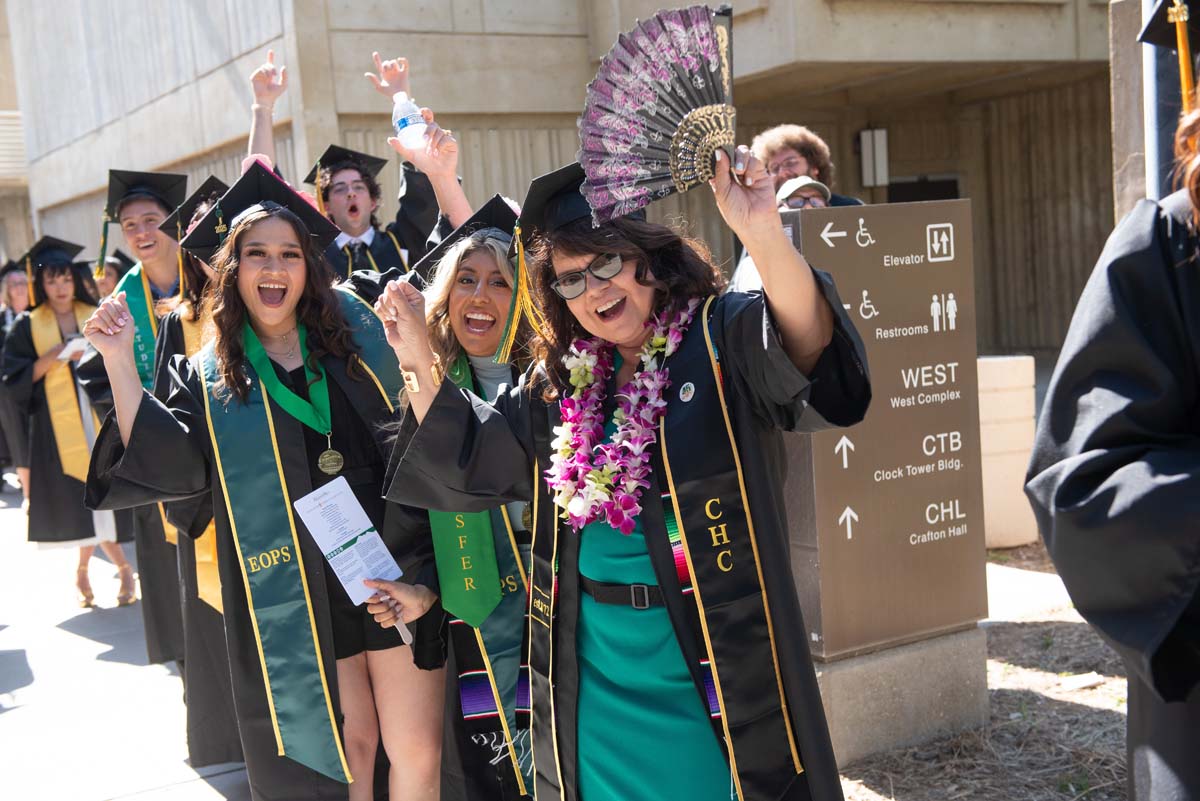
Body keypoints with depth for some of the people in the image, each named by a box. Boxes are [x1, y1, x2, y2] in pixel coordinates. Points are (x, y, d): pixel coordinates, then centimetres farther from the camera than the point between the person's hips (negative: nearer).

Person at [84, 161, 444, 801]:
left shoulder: (356, 325, 8)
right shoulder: (209, 377, 8)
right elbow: (170, 462, -4)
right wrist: (119, 363, -8)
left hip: (393, 563, 0)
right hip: (295, 588, 0)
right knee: (349, 745, 8)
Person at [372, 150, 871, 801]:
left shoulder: (723, 338, -10)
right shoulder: (559, 381, 7)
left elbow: (809, 350, -30)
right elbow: (471, 460, 11)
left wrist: (764, 236, -47)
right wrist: (420, 360, -3)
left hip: (714, 659, -4)